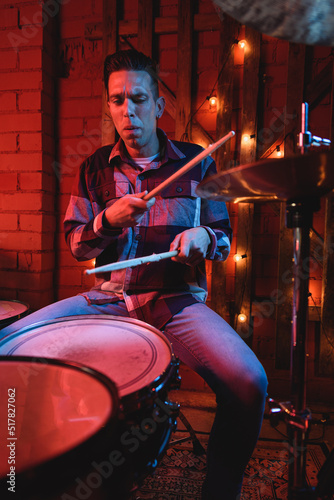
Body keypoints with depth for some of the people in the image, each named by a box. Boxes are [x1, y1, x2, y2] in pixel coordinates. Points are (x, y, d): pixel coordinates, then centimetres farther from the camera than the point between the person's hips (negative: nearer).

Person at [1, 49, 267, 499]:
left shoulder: (197, 163, 4)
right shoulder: (96, 167, 9)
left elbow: (224, 239, 9)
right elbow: (76, 246, 8)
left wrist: (202, 237, -15)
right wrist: (109, 219, -13)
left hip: (178, 298, -2)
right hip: (108, 297, 3)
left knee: (248, 382, -26)